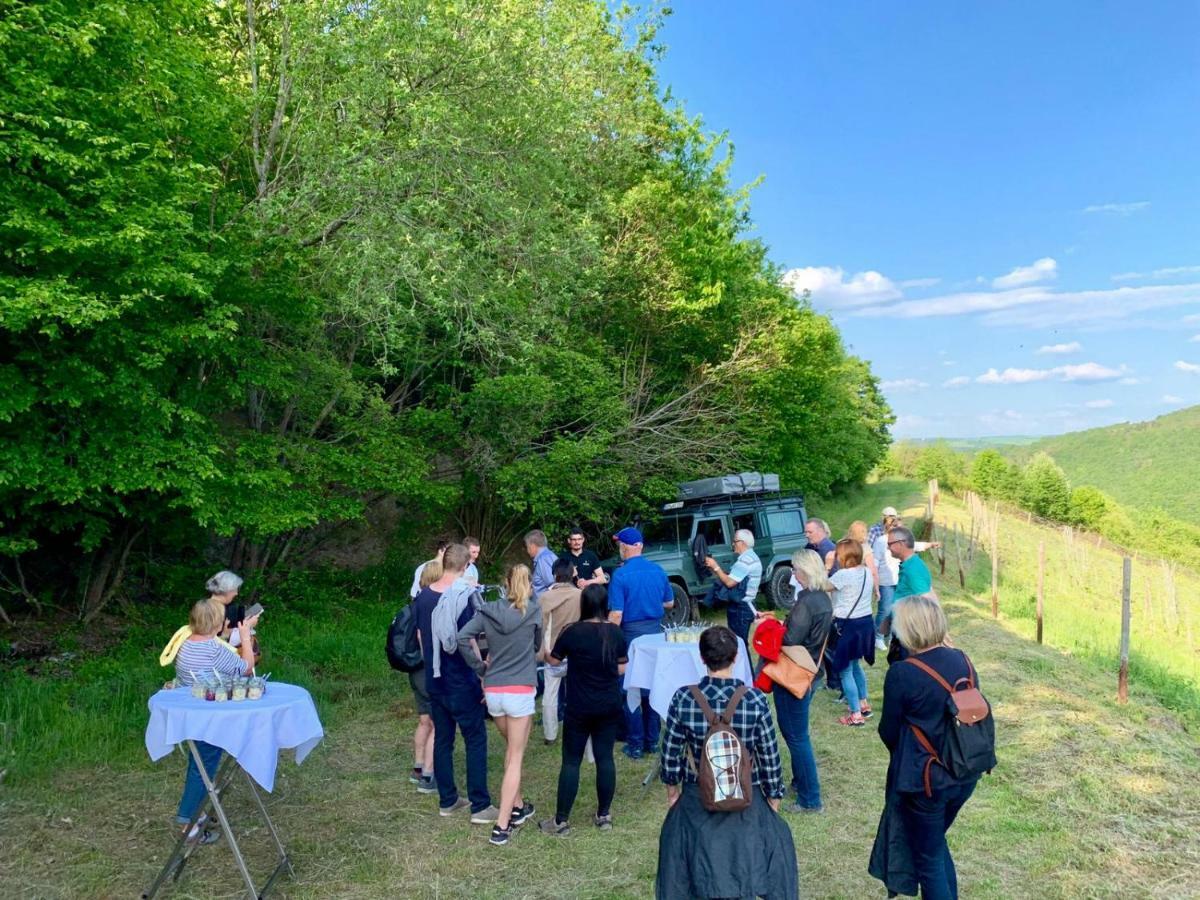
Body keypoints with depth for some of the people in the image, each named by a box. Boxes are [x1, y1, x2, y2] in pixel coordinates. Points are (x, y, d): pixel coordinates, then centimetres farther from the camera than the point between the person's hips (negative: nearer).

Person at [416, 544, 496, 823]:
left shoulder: (423, 597, 2)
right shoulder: (465, 597, -17)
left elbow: (420, 637, 11)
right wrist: (483, 677, -9)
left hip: (435, 681, 6)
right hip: (462, 683, -6)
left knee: (442, 739, 15)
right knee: (476, 740, 3)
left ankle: (447, 801, 24)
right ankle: (480, 806, 5)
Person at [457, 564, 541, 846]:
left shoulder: (488, 611, 0)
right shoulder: (533, 611, -5)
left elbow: (462, 637, -9)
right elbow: (537, 645, 9)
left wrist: (480, 667, 0)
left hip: (493, 691, 4)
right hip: (521, 691, -3)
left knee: (511, 749, 24)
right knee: (515, 758, 4)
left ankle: (517, 807, 32)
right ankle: (502, 826, 1)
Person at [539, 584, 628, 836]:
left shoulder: (572, 632, -14)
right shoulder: (615, 633, -3)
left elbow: (554, 661, 1)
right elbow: (622, 668, 6)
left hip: (580, 707, -3)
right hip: (610, 705, 3)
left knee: (571, 761, 4)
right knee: (605, 757, 12)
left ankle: (561, 820, 9)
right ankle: (604, 815, 20)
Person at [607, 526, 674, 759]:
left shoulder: (620, 575, -15)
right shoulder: (658, 571, 1)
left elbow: (616, 615, -18)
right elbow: (669, 603, 12)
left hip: (630, 634, -5)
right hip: (654, 631, 5)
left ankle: (636, 745, 9)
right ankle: (652, 741, 22)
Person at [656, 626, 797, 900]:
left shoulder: (683, 698, -16)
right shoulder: (755, 700, -18)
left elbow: (671, 751, -5)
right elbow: (769, 755, -9)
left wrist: (672, 787, 12)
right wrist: (774, 796, 7)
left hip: (697, 798, 1)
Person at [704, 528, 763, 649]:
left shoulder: (745, 560, -20)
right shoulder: (750, 557, 14)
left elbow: (729, 582, -25)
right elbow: (730, 577, 15)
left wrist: (715, 566, -15)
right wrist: (713, 567, 5)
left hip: (740, 608, -11)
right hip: (745, 606, 11)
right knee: (740, 641, 16)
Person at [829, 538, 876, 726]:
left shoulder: (843, 575, -20)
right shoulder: (867, 572, 4)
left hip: (849, 626, -8)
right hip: (866, 622, 8)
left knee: (845, 671, 3)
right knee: (855, 665, 26)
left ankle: (856, 715, 7)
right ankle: (864, 704, 37)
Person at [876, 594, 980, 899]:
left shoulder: (901, 675, -22)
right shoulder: (962, 661, -5)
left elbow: (888, 733, -10)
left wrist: (904, 757, 11)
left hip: (924, 780, -6)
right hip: (965, 775, 6)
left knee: (929, 860, 13)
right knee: (937, 842, 28)